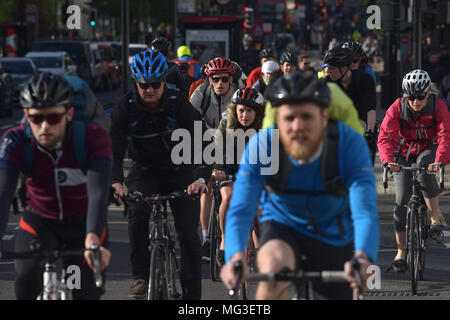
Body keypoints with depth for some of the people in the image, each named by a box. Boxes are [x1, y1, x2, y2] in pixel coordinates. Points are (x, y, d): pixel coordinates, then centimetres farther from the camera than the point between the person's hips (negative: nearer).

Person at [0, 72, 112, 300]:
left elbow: (98, 192, -38)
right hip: (39, 223, 0)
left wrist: (92, 239, -55)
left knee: (87, 293, -3)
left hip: (83, 224, 0)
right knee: (27, 277, -28)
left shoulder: (93, 137, -26)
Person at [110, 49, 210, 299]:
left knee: (188, 232, -10)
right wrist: (115, 181, -39)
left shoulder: (179, 104, -19)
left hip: (180, 172, -1)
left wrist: (201, 178, -42)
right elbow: (114, 148, -21)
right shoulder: (126, 107, -16)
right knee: (137, 213, -27)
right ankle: (140, 277, -16)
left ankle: (192, 295, -2)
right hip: (144, 172, 1)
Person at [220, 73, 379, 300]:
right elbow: (240, 210, -33)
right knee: (273, 272, -34)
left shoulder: (349, 143, -28)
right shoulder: (261, 146, -26)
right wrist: (235, 257, -53)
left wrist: (362, 258, -59)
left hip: (334, 239, 2)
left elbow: (365, 212, -38)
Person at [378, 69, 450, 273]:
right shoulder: (397, 108, -18)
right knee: (401, 199, -9)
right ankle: (401, 252, -1)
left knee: (425, 169, -36)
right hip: (404, 154, 1)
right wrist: (388, 160, -45)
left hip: (428, 151, -1)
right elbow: (385, 137, -26)